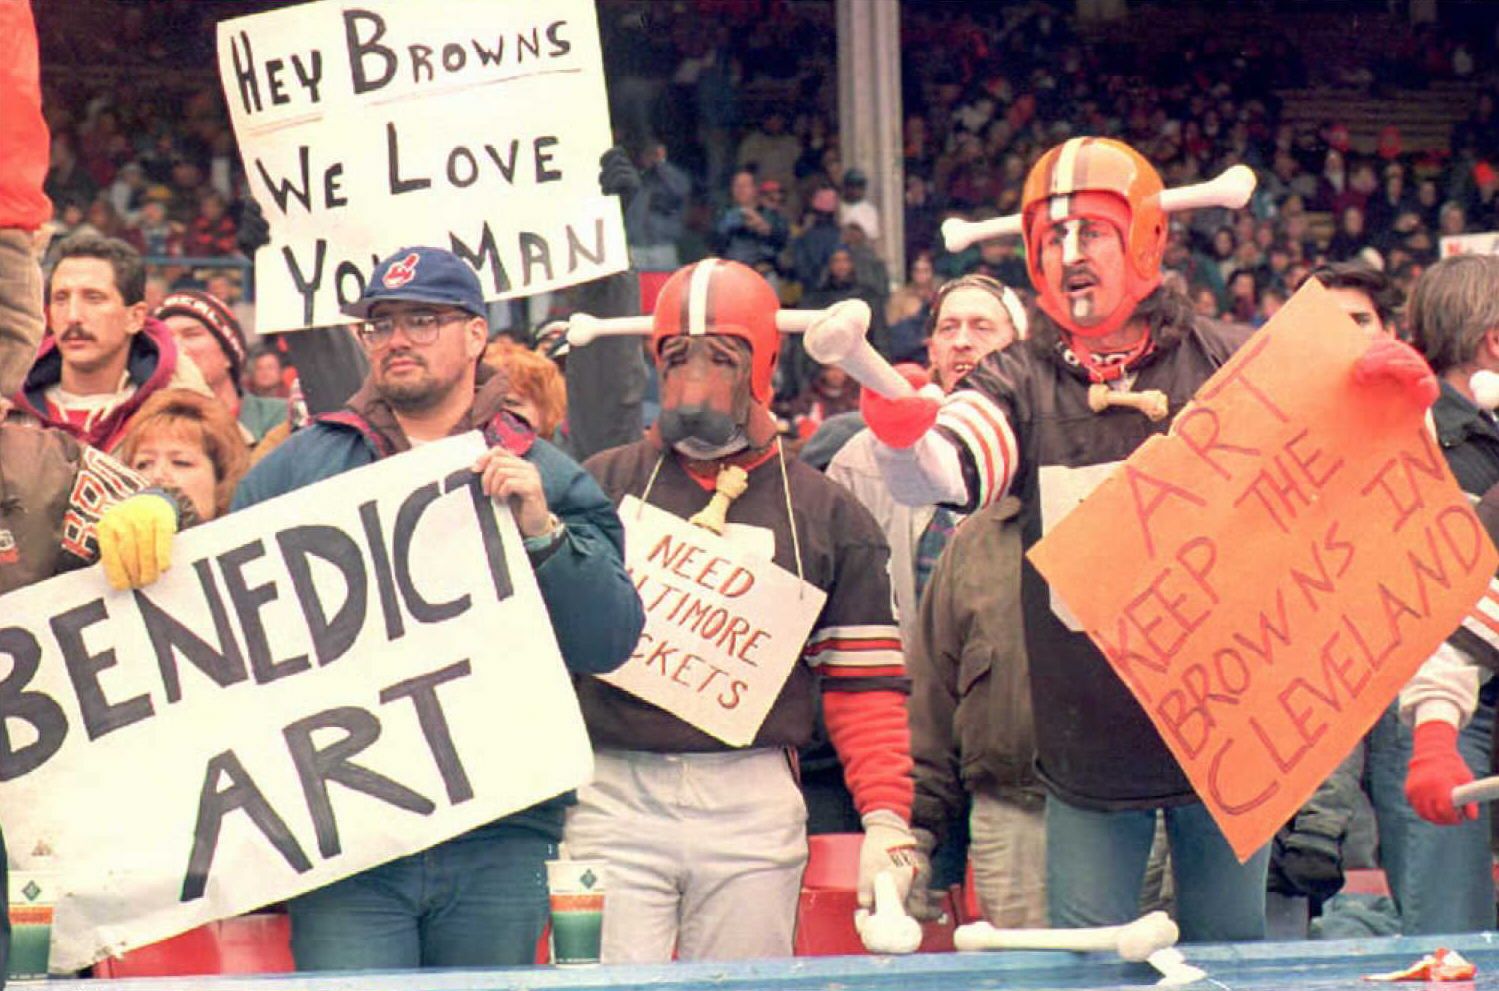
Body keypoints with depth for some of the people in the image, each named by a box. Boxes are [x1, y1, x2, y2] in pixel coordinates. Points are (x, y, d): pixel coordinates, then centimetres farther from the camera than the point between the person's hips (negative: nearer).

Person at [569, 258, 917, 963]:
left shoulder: (825, 514, 11)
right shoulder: (602, 485, 10)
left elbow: (864, 684, 9)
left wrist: (886, 818, -2)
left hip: (753, 802, 1)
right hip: (614, 795, 0)